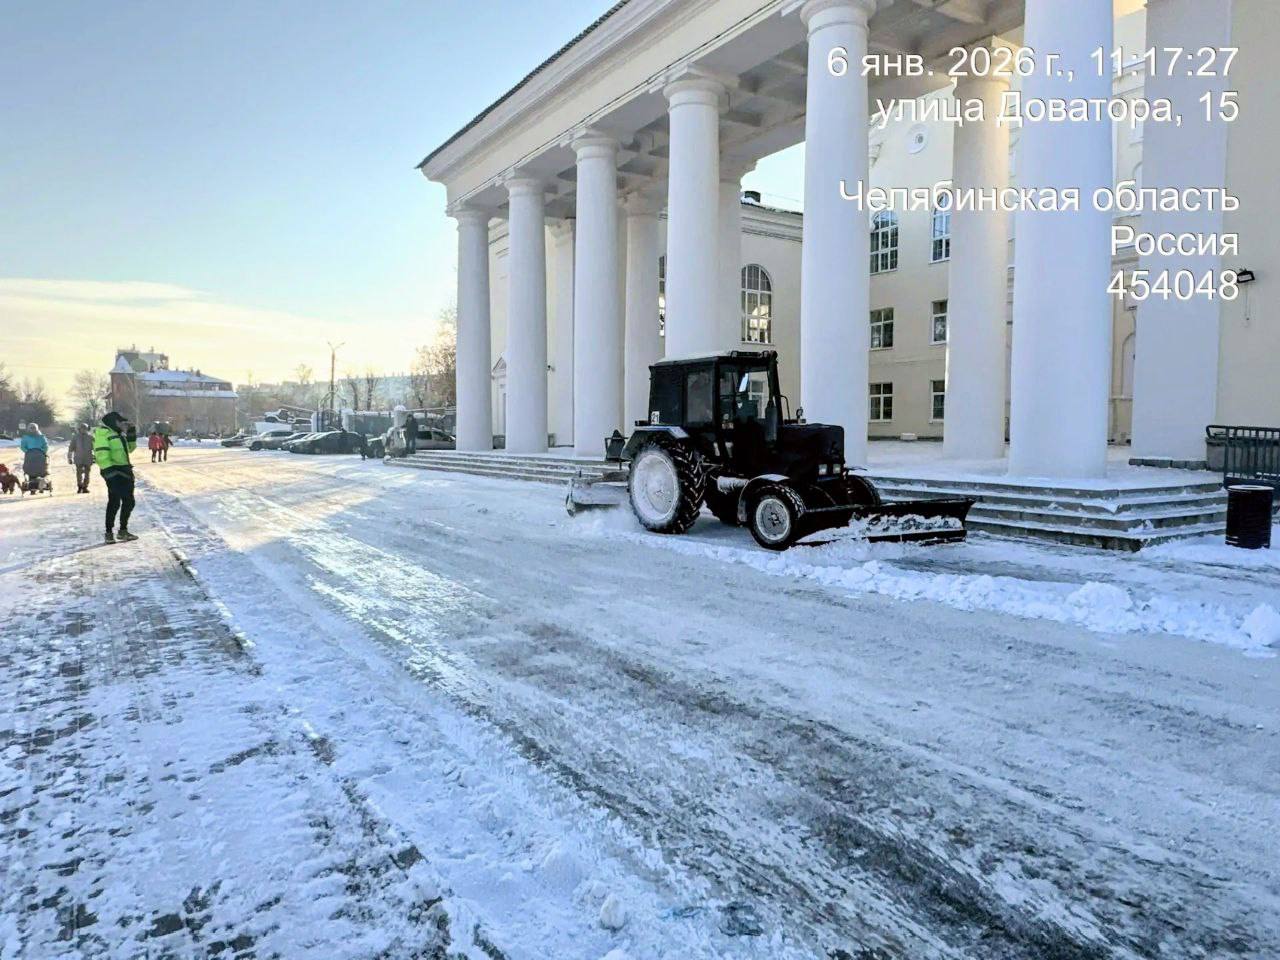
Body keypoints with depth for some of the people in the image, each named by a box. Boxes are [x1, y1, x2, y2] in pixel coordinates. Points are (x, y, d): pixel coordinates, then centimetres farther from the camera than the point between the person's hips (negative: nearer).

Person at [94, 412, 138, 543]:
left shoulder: (119, 434, 20)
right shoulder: (102, 433, -8)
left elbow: (129, 448, 29)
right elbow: (101, 454, -18)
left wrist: (131, 434, 16)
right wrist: (109, 470, -26)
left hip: (125, 471, 9)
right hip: (114, 472, -9)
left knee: (129, 501, 12)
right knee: (114, 502, -8)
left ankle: (123, 530, 22)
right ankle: (109, 533, -1)